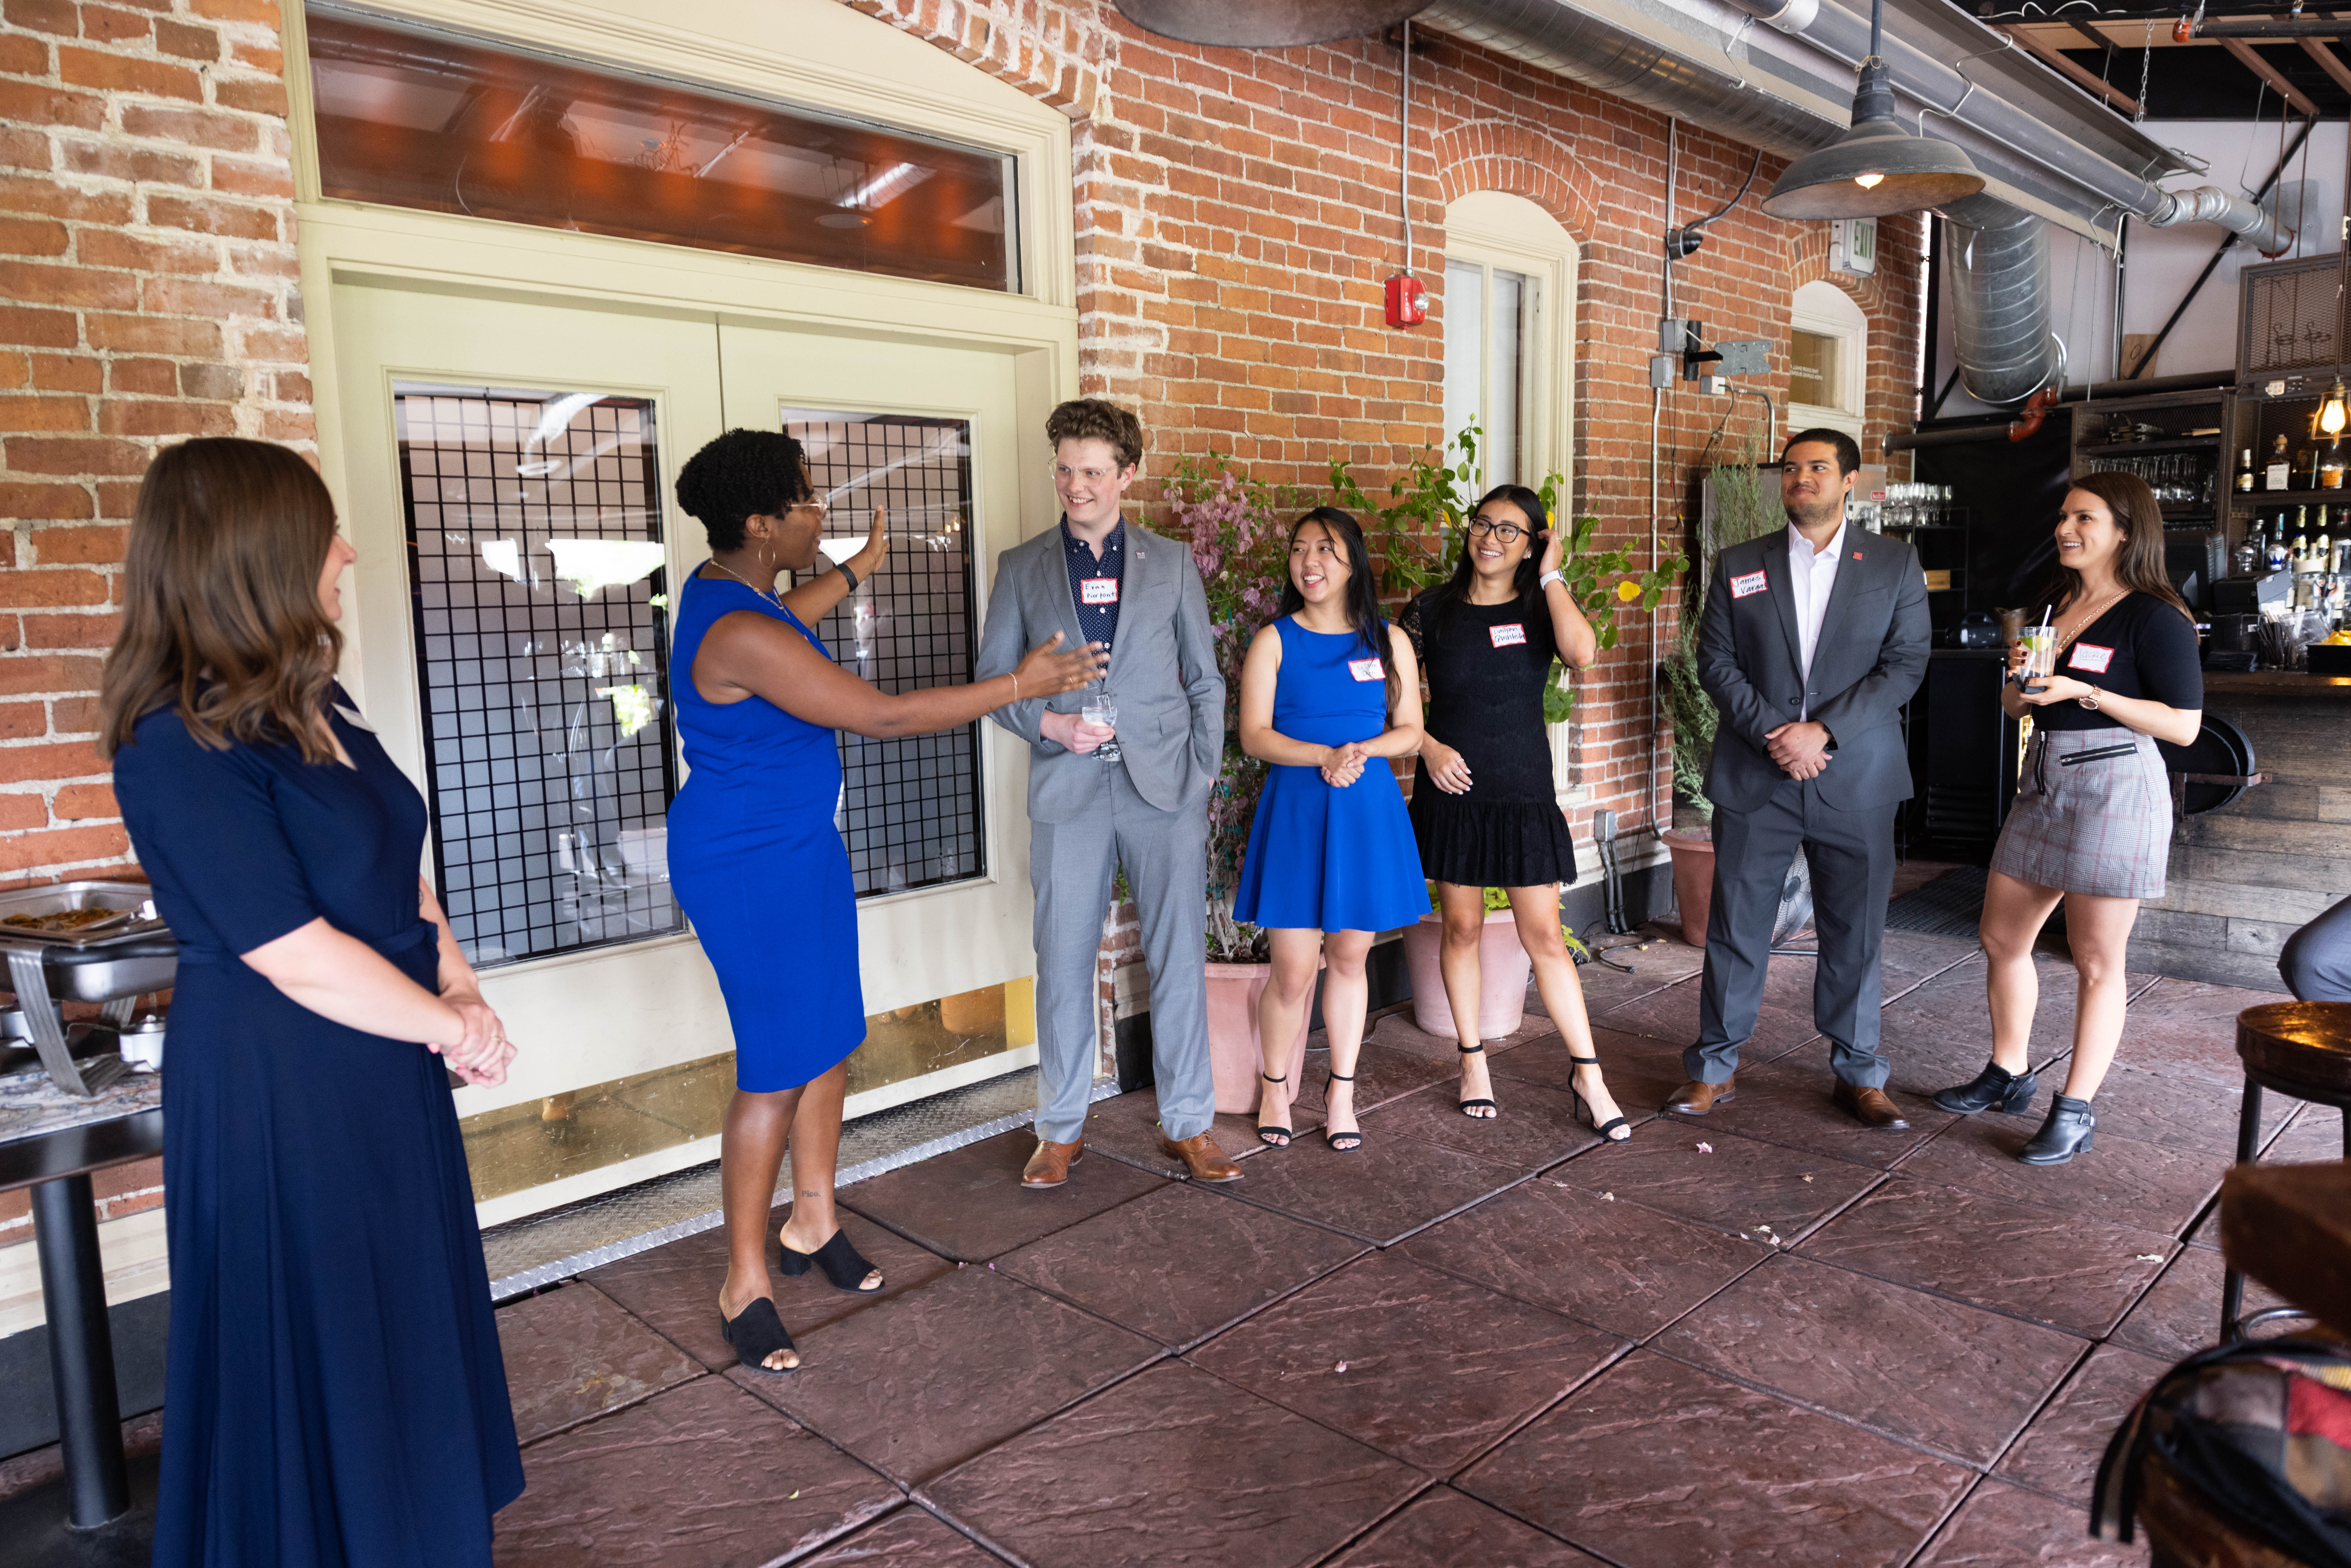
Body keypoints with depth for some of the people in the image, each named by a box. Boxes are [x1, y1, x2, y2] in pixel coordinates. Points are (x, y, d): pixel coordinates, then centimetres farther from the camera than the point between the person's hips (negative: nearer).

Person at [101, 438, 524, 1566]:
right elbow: (302, 960, -23)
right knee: (313, 1354, 10)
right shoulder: (181, 752, -21)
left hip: (388, 1073, 9)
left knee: (409, 1328, 21)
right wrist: (454, 1023, -11)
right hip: (277, 1095, -8)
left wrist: (462, 991, -3)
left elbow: (399, 873, 11)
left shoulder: (315, 705, 5)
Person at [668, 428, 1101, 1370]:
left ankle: (813, 1223, 32)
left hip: (800, 847, 10)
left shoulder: (726, 590, 5)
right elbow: (883, 717, -26)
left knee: (831, 1041, 15)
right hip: (748, 868, -10)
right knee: (779, 1069, -3)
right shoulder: (742, 637, -27)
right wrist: (1021, 685, -18)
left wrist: (857, 569, 44)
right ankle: (745, 1283, 12)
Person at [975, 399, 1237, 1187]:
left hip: (1164, 789, 0)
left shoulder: (1171, 563, 9)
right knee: (1063, 963, 5)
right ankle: (1061, 1130, 20)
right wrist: (1047, 723, -10)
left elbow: (1205, 679, 11)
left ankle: (1188, 1124, 17)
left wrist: (1204, 773, 2)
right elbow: (993, 677, 8)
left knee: (1180, 959, 3)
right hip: (1068, 790, 0)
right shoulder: (1021, 568, 8)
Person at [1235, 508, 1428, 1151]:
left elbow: (1410, 731, 6)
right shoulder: (1274, 641, 1)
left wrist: (1362, 750, -14)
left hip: (1369, 813, 2)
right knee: (1293, 970, -2)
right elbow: (1254, 736, -5)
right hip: (1296, 811, -2)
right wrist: (1324, 756, -20)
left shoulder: (1388, 641, 7)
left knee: (1350, 956, 10)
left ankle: (1342, 1092, 25)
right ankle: (1275, 1085, 21)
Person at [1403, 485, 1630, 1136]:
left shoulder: (1540, 609, 1)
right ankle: (1473, 1063, 25)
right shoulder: (1432, 609, 1)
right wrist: (1427, 746, -10)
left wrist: (1552, 575, -12)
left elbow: (1582, 653, -21)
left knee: (1544, 937, 0)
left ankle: (1589, 1075, 10)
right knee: (1462, 928, 9)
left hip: (1525, 796, -1)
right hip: (1453, 791, 1)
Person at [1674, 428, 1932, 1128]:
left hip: (1856, 779, 0)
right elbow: (1716, 662, 1)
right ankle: (1716, 1068, 18)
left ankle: (1858, 1073, 24)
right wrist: (1774, 733, -12)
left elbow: (1906, 664, -3)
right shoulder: (1739, 565, 7)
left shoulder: (1896, 563, 5)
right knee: (1736, 928, 5)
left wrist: (1822, 731, -15)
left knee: (1854, 933, 9)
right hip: (1753, 779, 0)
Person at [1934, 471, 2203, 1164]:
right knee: (2001, 936, 13)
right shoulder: (2055, 606, 14)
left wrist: (2086, 692, -19)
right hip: (2044, 782, 8)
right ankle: (2008, 1074, 29)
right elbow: (2015, 706, 19)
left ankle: (2076, 1108, 11)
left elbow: (2184, 725, -14)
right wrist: (2020, 677, -2)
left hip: (2114, 787, -8)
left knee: (2095, 960, 1)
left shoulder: (2155, 618, -9)